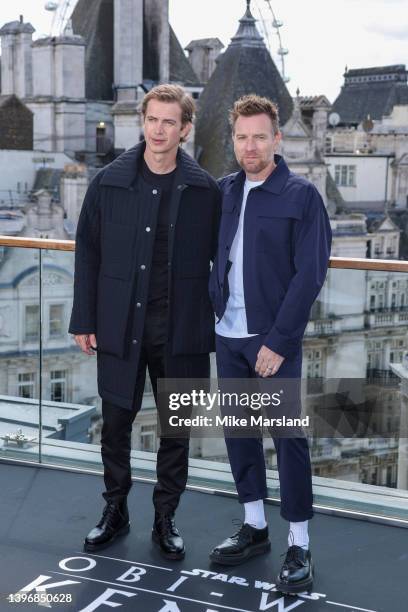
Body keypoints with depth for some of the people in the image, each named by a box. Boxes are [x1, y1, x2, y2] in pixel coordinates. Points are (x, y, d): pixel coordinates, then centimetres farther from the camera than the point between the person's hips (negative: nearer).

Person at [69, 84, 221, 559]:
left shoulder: (203, 189, -3)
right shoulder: (109, 182, -1)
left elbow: (219, 257, 1)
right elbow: (88, 253, 2)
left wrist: (219, 324, -1)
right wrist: (84, 321, 0)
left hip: (179, 329, 0)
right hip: (120, 325, 1)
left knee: (175, 428, 10)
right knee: (115, 423, 11)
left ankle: (165, 519, 28)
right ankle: (115, 512, 31)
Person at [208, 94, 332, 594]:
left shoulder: (301, 195, -8)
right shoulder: (223, 191, 6)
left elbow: (310, 274, -12)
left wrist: (278, 341, -16)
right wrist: (215, 301, 1)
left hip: (275, 339, -5)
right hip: (228, 335, 5)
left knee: (288, 436, 1)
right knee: (238, 430, 12)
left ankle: (299, 546, 13)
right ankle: (254, 527, 28)